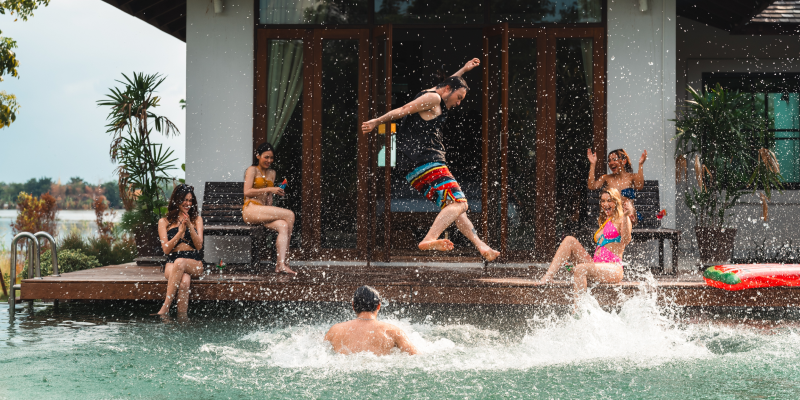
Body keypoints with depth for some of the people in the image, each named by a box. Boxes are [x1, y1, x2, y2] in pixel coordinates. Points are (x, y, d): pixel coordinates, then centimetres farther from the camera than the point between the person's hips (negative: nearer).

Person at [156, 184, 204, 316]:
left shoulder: (197, 219, 18)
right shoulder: (164, 222, 15)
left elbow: (199, 246, 6)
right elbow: (166, 249, 5)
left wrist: (190, 227, -8)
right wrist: (180, 232, -7)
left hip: (195, 264, 0)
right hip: (171, 264, 0)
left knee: (180, 262, -39)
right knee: (184, 282, -38)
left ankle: (164, 309, -41)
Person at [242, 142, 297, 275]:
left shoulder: (272, 173, 25)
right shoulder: (252, 170, 4)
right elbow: (247, 192, -8)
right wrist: (268, 189, -12)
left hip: (263, 211, 7)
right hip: (251, 210, -7)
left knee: (283, 226, -25)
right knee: (290, 214, -21)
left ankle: (281, 264, -35)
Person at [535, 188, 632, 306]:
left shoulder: (621, 219, 3)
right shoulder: (604, 221, 27)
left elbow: (625, 241, -17)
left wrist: (625, 219, -27)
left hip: (613, 269, -8)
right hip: (599, 267, 8)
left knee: (580, 269, -34)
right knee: (569, 240, -4)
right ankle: (548, 276, -17)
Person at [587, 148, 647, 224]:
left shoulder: (632, 177, 5)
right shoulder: (607, 178, 11)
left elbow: (639, 186, -18)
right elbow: (592, 186, -5)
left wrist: (640, 165, -25)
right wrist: (592, 164, -6)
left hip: (628, 215, -3)